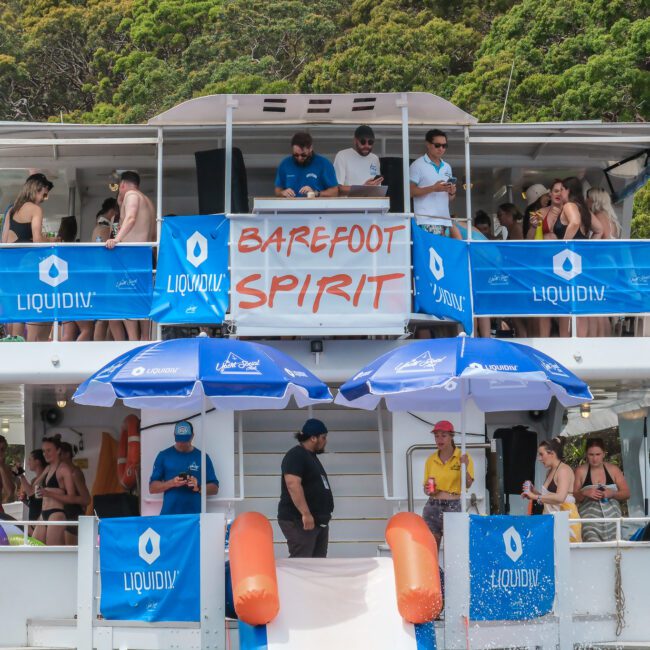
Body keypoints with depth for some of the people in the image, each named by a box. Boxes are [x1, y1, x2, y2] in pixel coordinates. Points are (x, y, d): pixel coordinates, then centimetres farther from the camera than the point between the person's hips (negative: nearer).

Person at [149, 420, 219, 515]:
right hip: (169, 515, 0)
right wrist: (171, 483, -12)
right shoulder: (164, 456, 6)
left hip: (195, 516, 0)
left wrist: (198, 487, -12)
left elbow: (214, 488, 8)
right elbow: (152, 487, 5)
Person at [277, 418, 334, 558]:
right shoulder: (295, 455, -12)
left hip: (319, 520, 10)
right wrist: (306, 513, -29)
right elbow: (293, 485, -24)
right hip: (298, 520, -10)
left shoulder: (311, 457, 20)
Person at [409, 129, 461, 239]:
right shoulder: (417, 166, 1)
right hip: (427, 220, -6)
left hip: (445, 219, 6)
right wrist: (433, 188, -15)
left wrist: (452, 193, 0)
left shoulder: (447, 167, 19)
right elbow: (410, 191, -6)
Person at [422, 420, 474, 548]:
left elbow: (468, 484, -8)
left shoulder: (463, 457, 0)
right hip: (433, 507, 3)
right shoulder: (431, 460, 9)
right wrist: (428, 490, -6)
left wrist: (464, 468, -24)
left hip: (454, 507, -3)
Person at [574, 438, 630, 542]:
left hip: (612, 515, 2)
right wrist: (584, 493, -15)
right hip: (589, 515, -2)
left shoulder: (613, 469, 8)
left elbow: (626, 493, 9)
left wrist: (612, 493, -9)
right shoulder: (580, 471, 4)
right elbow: (574, 496, 5)